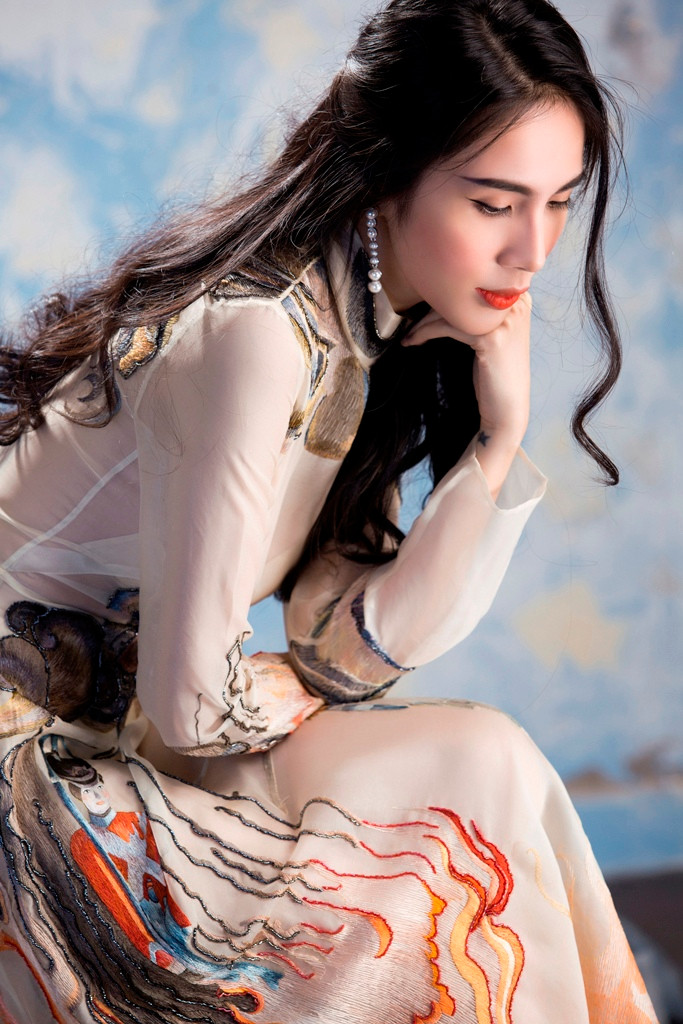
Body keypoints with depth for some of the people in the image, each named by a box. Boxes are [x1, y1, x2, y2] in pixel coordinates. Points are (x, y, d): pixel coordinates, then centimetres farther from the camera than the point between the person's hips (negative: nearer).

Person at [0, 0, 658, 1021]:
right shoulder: (255, 334, -25)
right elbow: (187, 705, -23)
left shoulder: (366, 329, 3)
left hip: (120, 734, 8)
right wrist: (292, 689, -2)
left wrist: (500, 438, -11)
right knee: (478, 775, -12)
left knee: (492, 775, -4)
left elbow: (337, 647, -5)